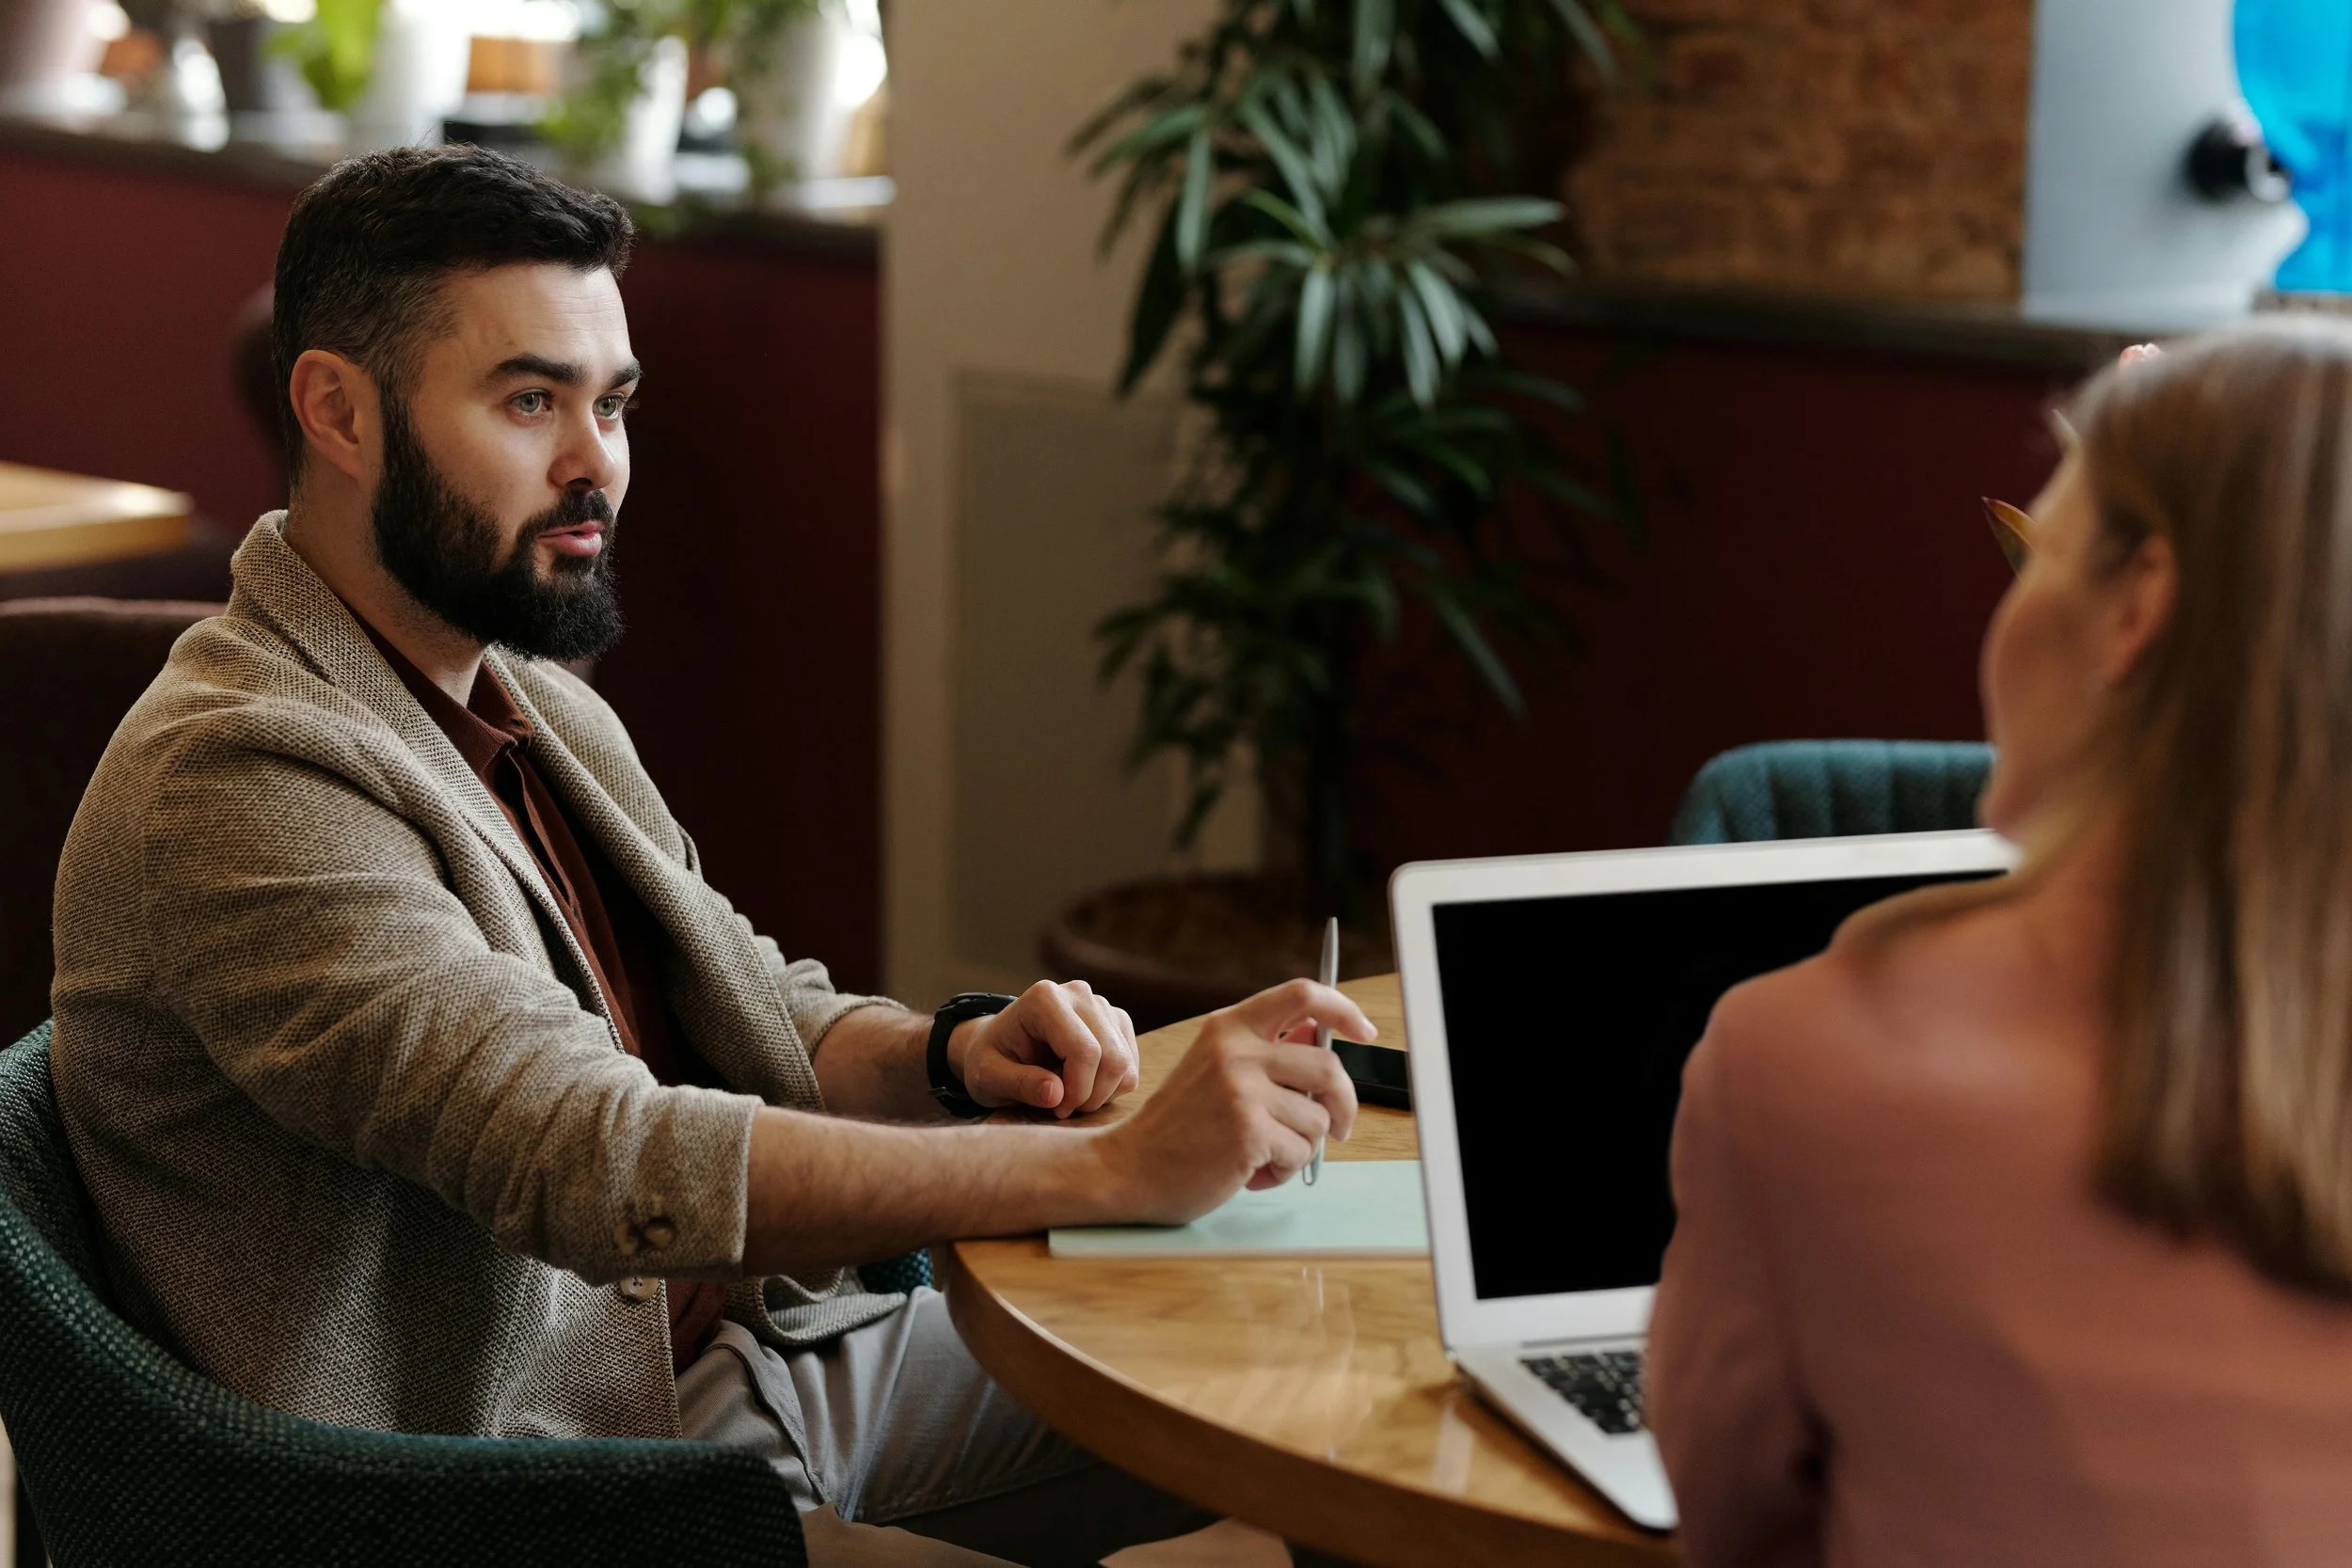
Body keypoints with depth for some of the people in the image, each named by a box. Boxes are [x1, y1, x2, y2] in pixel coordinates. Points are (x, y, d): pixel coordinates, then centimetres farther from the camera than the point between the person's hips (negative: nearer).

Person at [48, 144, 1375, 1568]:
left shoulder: (543, 709, 12)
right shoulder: (240, 781, -21)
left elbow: (771, 1022, 18)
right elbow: (609, 1164, -31)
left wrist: (954, 1052, -7)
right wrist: (1119, 1168, -34)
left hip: (755, 1365, 9)